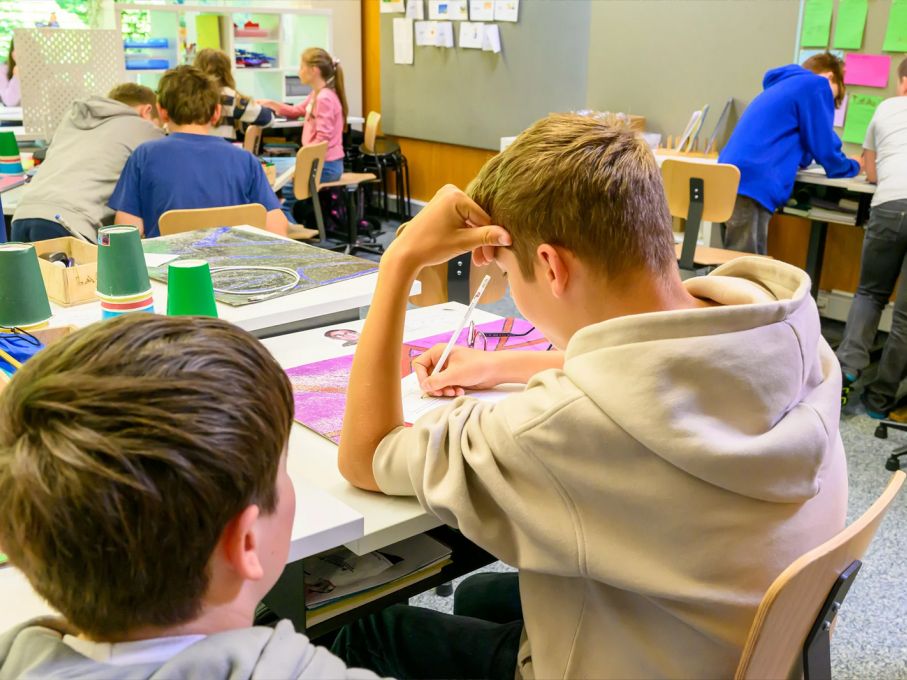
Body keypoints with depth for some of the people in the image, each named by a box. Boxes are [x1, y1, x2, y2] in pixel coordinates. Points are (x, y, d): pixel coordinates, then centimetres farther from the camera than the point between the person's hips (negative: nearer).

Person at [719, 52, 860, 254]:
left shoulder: (783, 85, 32)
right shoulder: (817, 85, 5)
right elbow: (825, 148, 4)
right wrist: (852, 166, 22)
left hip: (732, 180, 9)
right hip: (752, 183, -9)